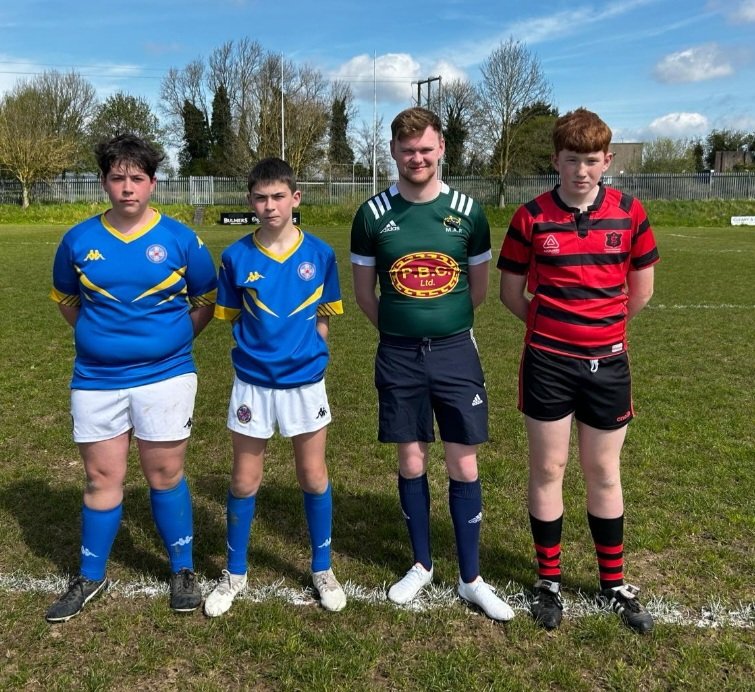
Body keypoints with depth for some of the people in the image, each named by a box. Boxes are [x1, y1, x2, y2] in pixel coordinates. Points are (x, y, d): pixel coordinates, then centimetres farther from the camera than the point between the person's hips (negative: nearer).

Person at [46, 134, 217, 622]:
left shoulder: (180, 240, -4)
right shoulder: (79, 240, 1)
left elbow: (206, 302, 7)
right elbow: (66, 299, 17)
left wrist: (172, 341, 2)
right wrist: (101, 336, 9)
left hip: (165, 376, -2)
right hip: (96, 380, 2)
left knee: (166, 476, 7)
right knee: (102, 478, 11)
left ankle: (183, 570, 24)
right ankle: (91, 577, 28)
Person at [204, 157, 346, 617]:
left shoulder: (319, 254, -4)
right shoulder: (237, 257, -5)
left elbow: (323, 317, 6)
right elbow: (234, 318, 6)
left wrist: (306, 353, -2)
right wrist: (261, 349, -2)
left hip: (305, 381, 0)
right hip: (252, 383, 0)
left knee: (314, 477, 10)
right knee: (244, 482, 10)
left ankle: (323, 568, 31)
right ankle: (235, 574, 30)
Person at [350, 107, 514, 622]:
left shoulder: (467, 211, -1)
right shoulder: (374, 213, -1)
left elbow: (479, 286, 10)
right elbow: (364, 290, 9)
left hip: (455, 352, 0)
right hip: (398, 357, 1)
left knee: (464, 466, 3)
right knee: (411, 463, 10)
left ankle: (471, 578, 19)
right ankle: (422, 564, 30)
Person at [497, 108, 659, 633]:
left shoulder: (629, 213, -1)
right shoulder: (532, 217, -5)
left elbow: (641, 291, 8)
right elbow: (511, 290, 4)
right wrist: (550, 322, 6)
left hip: (607, 362, 2)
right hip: (547, 363, -1)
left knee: (604, 474, 12)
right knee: (548, 470, 7)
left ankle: (615, 584, 29)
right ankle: (549, 580, 24)